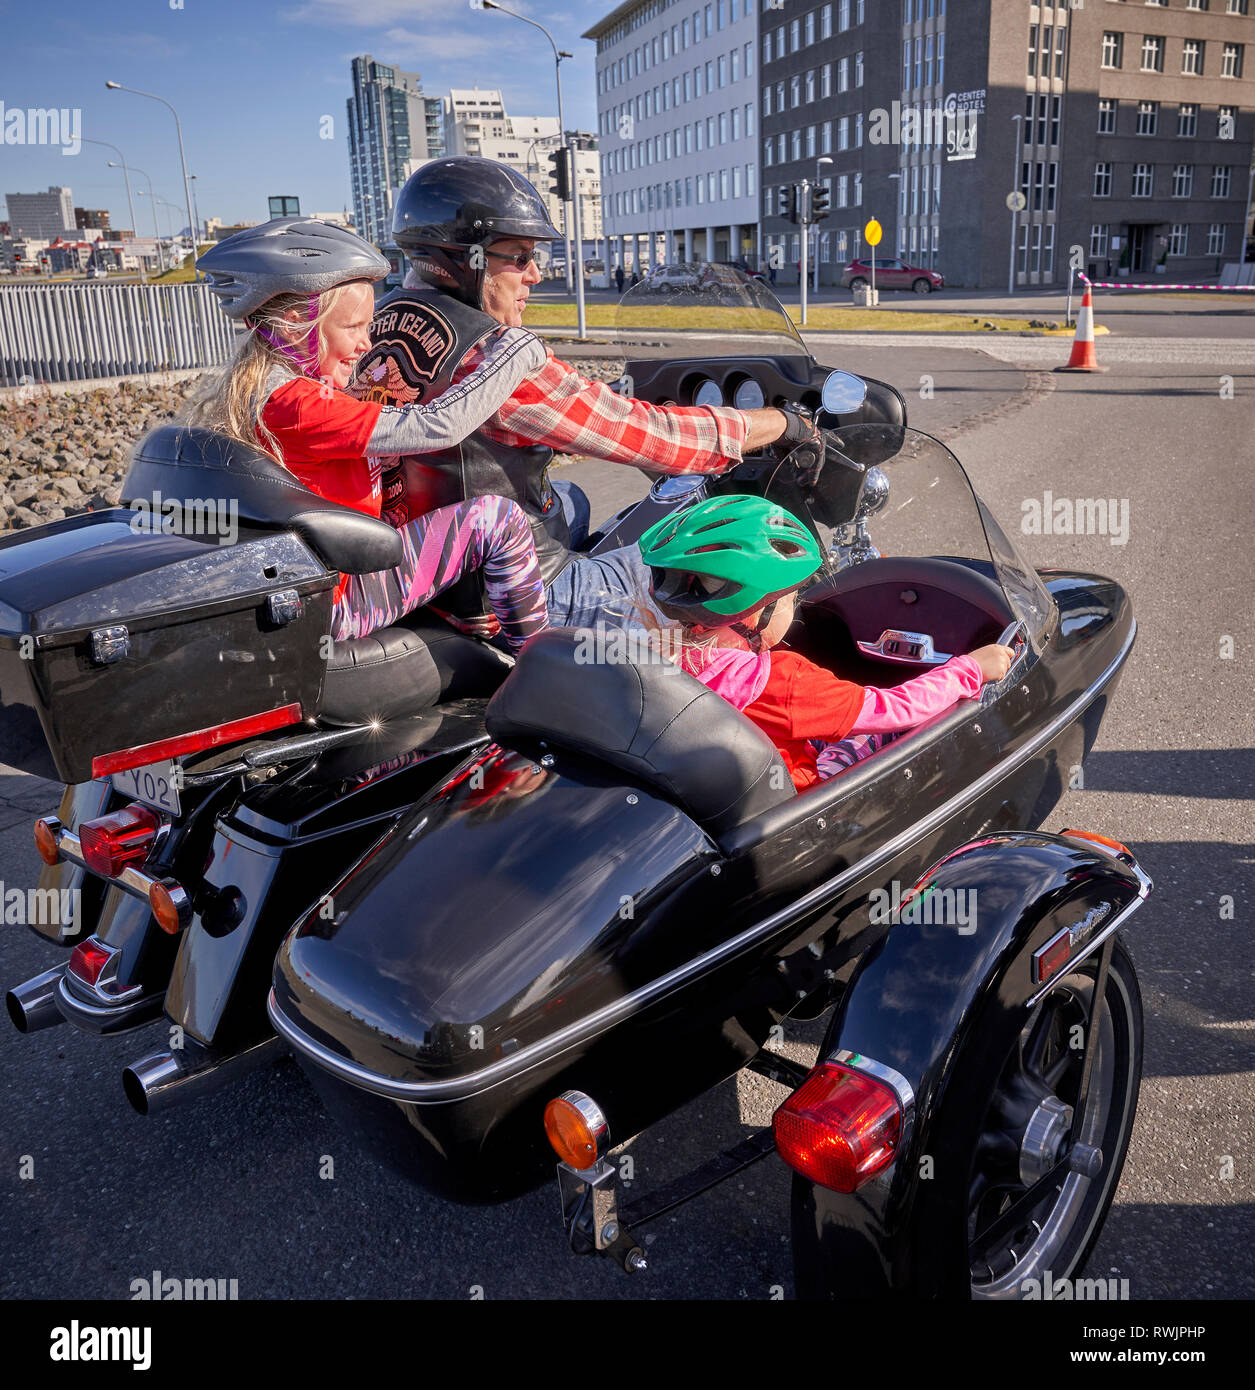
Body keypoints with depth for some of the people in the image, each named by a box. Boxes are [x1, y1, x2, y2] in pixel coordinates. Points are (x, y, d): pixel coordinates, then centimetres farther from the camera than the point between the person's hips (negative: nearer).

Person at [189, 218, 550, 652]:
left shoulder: (244, 387, 6)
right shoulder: (299, 403, -25)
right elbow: (437, 426, -28)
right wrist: (515, 352, -16)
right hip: (331, 609, -10)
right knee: (497, 518, -10)